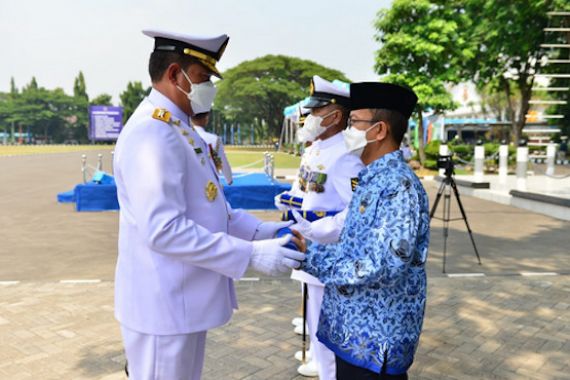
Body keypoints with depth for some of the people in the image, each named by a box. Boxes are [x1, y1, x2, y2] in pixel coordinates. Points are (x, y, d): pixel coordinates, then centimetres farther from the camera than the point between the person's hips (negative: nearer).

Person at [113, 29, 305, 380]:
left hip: (184, 299, 10)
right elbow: (164, 230, -28)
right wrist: (251, 254, -25)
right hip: (164, 304, -10)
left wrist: (264, 231, 0)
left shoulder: (181, 129, 11)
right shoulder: (152, 135, -21)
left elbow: (208, 208, 12)